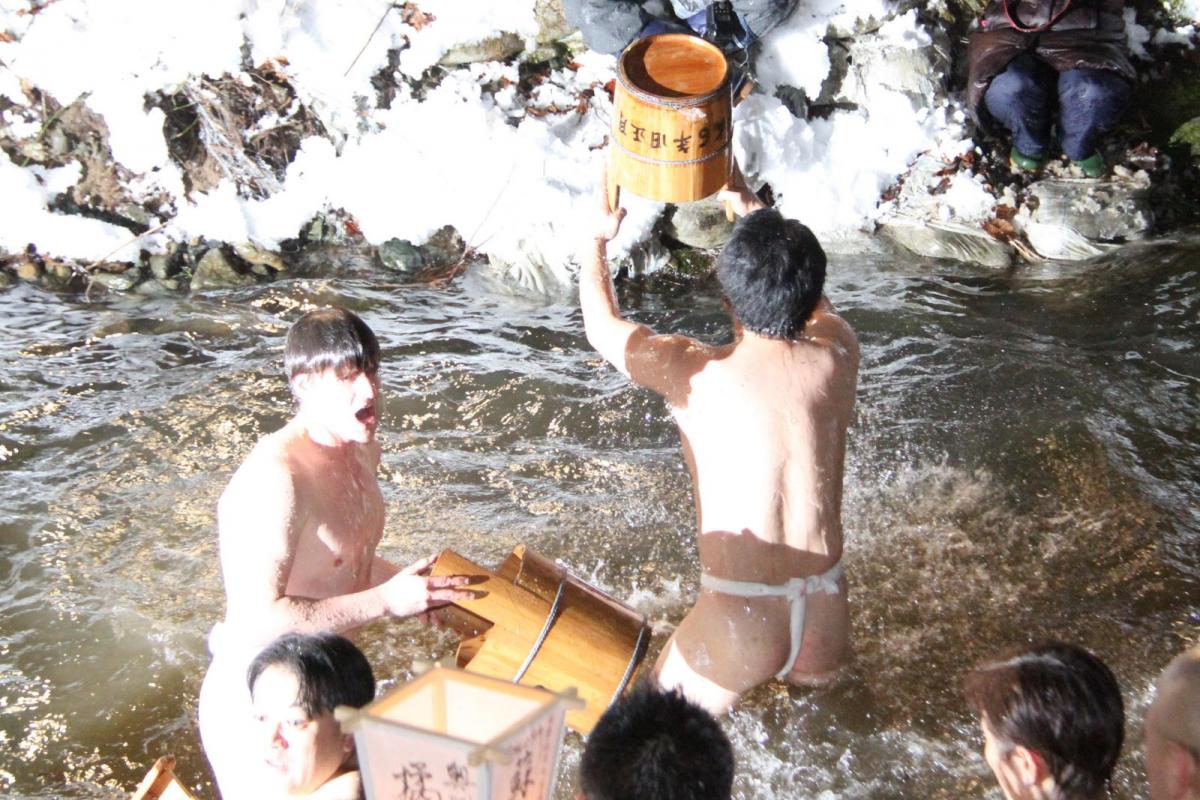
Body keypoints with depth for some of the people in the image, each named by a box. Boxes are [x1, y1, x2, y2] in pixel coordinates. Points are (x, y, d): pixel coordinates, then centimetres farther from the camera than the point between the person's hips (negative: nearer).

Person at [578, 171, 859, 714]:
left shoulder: (696, 375, -14)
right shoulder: (837, 355, -4)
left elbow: (602, 326, 6)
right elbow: (813, 301, 21)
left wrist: (599, 238, 23)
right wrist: (752, 211, 31)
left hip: (739, 627, -4)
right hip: (827, 626, 5)